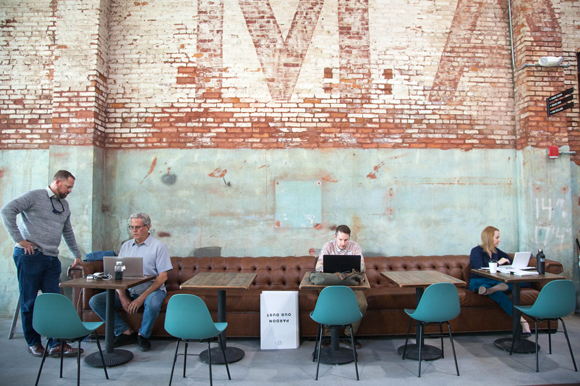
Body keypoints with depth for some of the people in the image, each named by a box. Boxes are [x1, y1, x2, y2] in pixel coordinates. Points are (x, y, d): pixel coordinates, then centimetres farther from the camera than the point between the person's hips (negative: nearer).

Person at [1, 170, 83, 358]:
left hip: (52, 258, 6)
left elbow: (68, 232, 28)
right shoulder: (34, 196, -2)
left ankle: (57, 344, 3)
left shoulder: (64, 205, 19)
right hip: (30, 256, -5)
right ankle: (33, 343, 16)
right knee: (29, 301, 4)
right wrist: (19, 239, -14)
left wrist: (77, 255, 28)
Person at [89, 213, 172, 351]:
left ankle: (143, 335, -7)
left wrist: (141, 298, -19)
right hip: (127, 290, 5)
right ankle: (126, 332, -4)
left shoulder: (159, 246, -5)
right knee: (95, 301, -10)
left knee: (152, 303, -38)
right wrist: (122, 297, -10)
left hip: (151, 289, -5)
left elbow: (163, 277, -11)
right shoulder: (126, 246, 12)